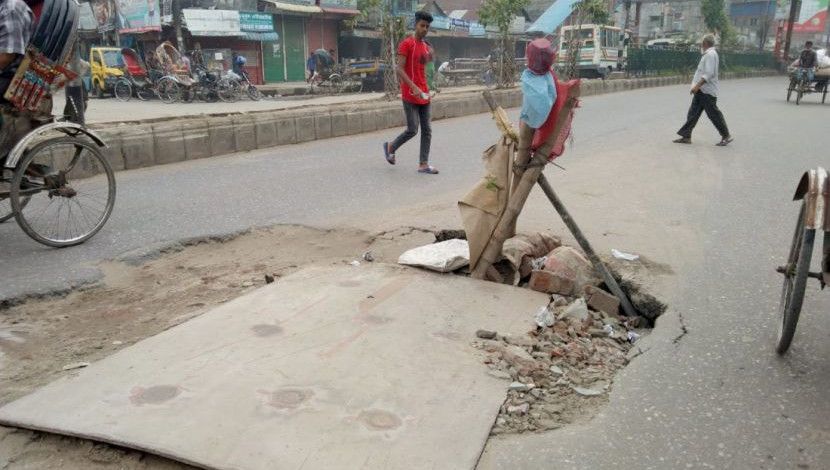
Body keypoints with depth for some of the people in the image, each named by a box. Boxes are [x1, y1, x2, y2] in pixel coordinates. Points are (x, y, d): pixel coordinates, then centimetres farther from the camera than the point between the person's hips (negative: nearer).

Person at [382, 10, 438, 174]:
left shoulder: (426, 46, 14)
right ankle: (390, 147, 19)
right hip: (410, 94, -7)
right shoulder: (406, 44, -9)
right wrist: (414, 88, -25)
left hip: (424, 94, 7)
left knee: (427, 130, 3)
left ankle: (423, 164, 7)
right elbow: (399, 70, -17)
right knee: (412, 130, -6)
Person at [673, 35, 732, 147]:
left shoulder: (710, 54, -16)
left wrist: (697, 86, -27)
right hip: (701, 91, 10)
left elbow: (708, 74, -24)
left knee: (714, 114, -3)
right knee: (693, 113, 7)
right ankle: (686, 136, 9)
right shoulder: (708, 54, 15)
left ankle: (726, 136, 7)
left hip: (707, 91, -10)